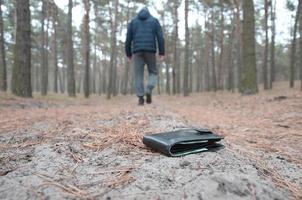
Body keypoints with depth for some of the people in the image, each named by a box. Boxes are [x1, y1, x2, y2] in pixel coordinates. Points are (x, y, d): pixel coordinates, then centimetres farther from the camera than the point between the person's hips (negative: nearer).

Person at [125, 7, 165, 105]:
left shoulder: (133, 21, 15)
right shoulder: (154, 20, 12)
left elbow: (128, 39, 8)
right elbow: (160, 37, 2)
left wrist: (128, 54, 13)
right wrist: (162, 53, 1)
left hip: (137, 51, 1)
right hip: (150, 51, -1)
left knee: (138, 75, 3)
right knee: (153, 73, 11)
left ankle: (140, 98, -6)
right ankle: (148, 91, -15)